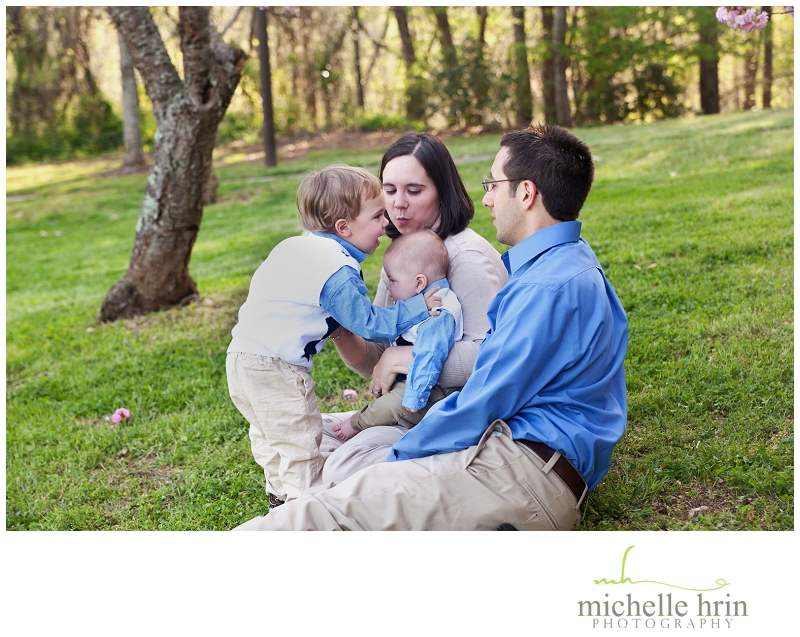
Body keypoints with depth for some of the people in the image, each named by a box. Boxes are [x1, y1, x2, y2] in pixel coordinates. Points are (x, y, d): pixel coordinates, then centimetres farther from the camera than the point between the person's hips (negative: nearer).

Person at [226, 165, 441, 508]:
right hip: (274, 368, -10)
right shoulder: (339, 274, -19)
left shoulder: (294, 246, 9)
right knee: (300, 439, 2)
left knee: (268, 433, 25)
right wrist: (420, 307, -6)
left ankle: (280, 493, 41)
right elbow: (369, 323, -12)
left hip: (241, 356, 10)